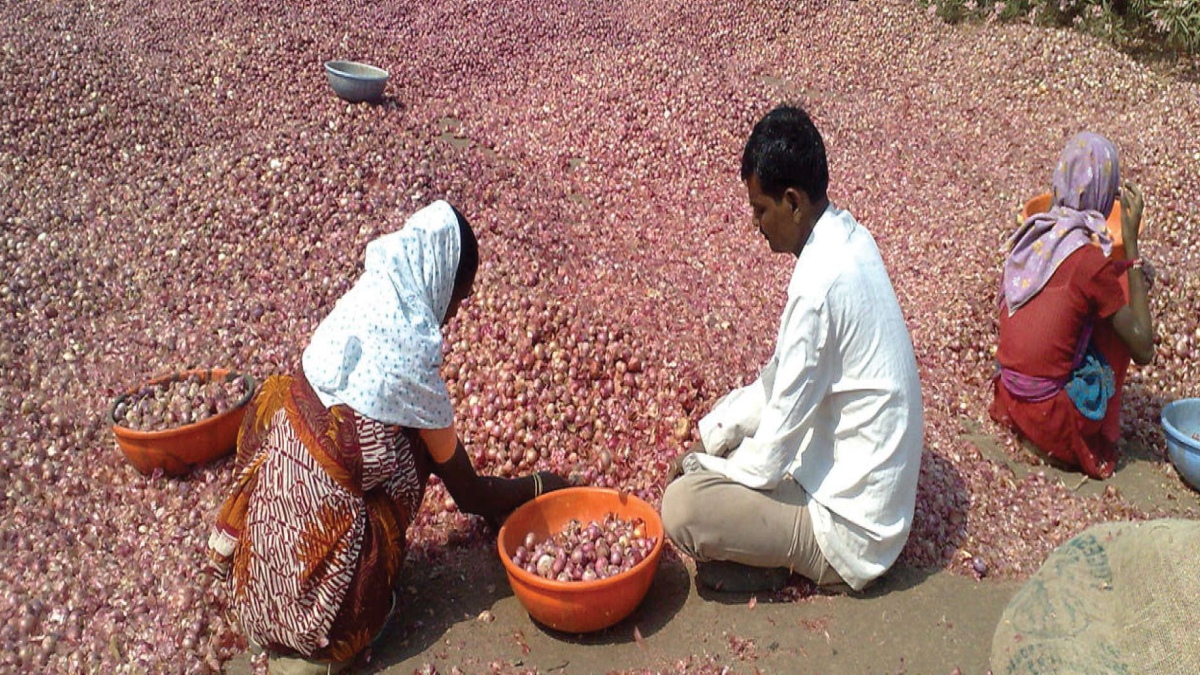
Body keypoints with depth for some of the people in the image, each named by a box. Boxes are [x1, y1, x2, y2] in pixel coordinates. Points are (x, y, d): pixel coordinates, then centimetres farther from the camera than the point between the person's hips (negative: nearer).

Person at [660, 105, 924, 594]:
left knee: (681, 507, -20)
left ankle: (785, 562, 2)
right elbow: (780, 379, 10)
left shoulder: (820, 283, -29)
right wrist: (713, 435, 5)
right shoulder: (848, 239, 0)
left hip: (851, 528, -9)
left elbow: (769, 458, -22)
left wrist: (701, 465, -5)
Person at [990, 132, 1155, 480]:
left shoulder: (1029, 236, 2)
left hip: (1010, 402, 6)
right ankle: (1100, 439, 9)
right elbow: (1143, 350, -11)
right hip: (1051, 421, -6)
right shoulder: (1090, 261, -19)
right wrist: (1131, 242, -11)